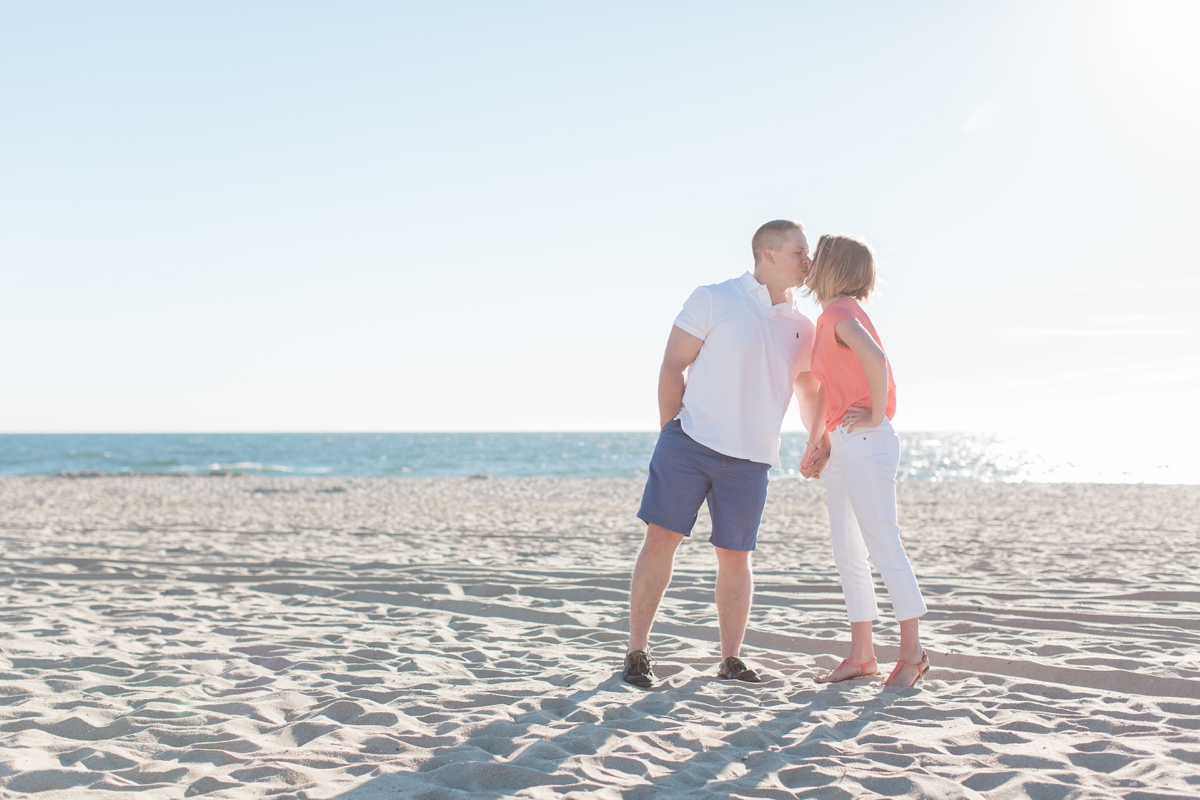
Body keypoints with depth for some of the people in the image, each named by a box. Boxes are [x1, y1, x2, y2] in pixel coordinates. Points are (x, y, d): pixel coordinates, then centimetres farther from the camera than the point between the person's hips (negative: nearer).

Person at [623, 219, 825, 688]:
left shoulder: (801, 329, 12)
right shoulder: (713, 300, -1)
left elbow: (810, 395, 21)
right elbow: (673, 367, -1)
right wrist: (671, 435, -4)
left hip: (749, 460, 4)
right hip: (689, 443, -3)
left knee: (735, 557, 6)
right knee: (662, 539, -5)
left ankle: (731, 659, 17)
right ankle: (637, 653, 3)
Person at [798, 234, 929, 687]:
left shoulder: (841, 310, -13)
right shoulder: (828, 316, 16)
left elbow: (874, 358, -32)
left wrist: (876, 416, -21)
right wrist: (817, 441, 19)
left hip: (866, 443, -10)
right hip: (842, 446, 10)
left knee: (883, 547, -3)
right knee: (847, 553, 10)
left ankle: (912, 652, 7)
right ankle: (861, 655, 17)